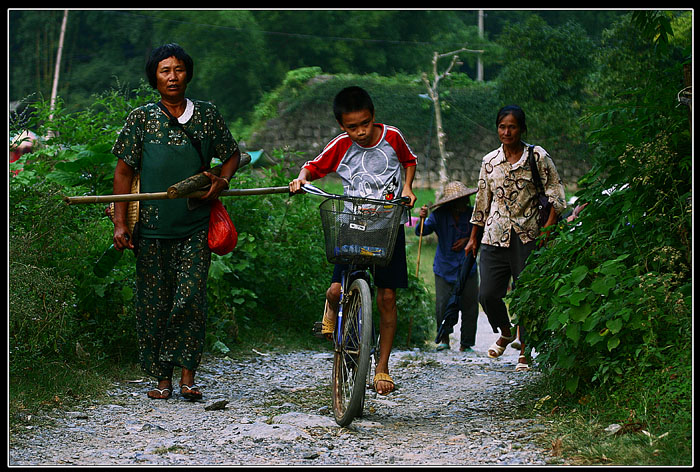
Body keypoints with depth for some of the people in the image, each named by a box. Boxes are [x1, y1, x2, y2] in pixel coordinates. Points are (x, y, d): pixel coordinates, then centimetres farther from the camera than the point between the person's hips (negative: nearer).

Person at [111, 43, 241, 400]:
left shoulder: (206, 115, 8)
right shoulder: (141, 119, 4)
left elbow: (232, 155, 19)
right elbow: (124, 171, 5)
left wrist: (221, 181, -3)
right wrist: (120, 223, -2)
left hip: (195, 226, 0)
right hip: (152, 227, 0)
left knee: (191, 299, -9)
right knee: (154, 303, 3)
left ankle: (187, 375, -1)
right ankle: (162, 377, 13)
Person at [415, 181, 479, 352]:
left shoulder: (472, 213, -3)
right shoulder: (439, 216, -10)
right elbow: (421, 231, -18)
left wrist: (468, 239, -7)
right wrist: (422, 219, -38)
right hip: (445, 268, -2)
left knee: (470, 306, -1)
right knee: (442, 305, -9)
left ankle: (466, 343, 14)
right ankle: (444, 340, 14)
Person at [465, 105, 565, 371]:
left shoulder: (538, 157, 0)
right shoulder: (489, 161, 10)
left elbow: (556, 195, 0)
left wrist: (547, 229, -10)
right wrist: (474, 237, 19)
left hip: (528, 236, -3)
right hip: (495, 237, 3)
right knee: (487, 294, -4)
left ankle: (525, 352, 12)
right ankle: (505, 333, 26)